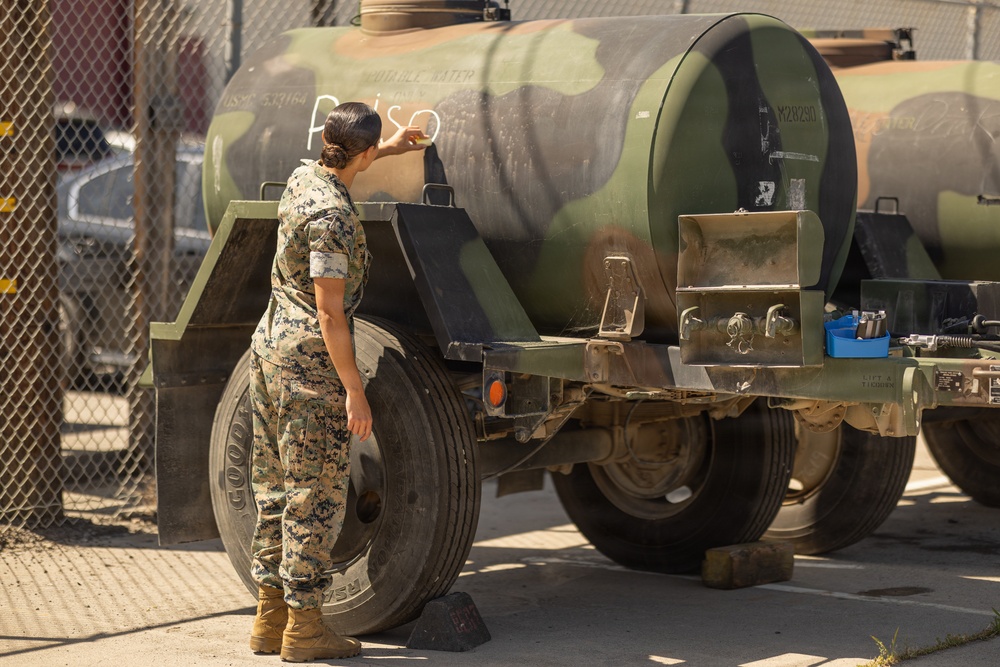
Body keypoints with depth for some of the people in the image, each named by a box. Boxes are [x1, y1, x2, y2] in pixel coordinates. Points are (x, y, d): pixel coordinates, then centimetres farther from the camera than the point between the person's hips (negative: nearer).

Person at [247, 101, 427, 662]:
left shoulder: (303, 178, 6)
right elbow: (329, 311, -22)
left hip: (270, 344, 10)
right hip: (311, 360, -10)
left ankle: (271, 616, 19)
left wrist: (387, 150, 43)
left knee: (275, 486, 13)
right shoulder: (332, 216, -21)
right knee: (316, 493, -2)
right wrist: (354, 390, -21)